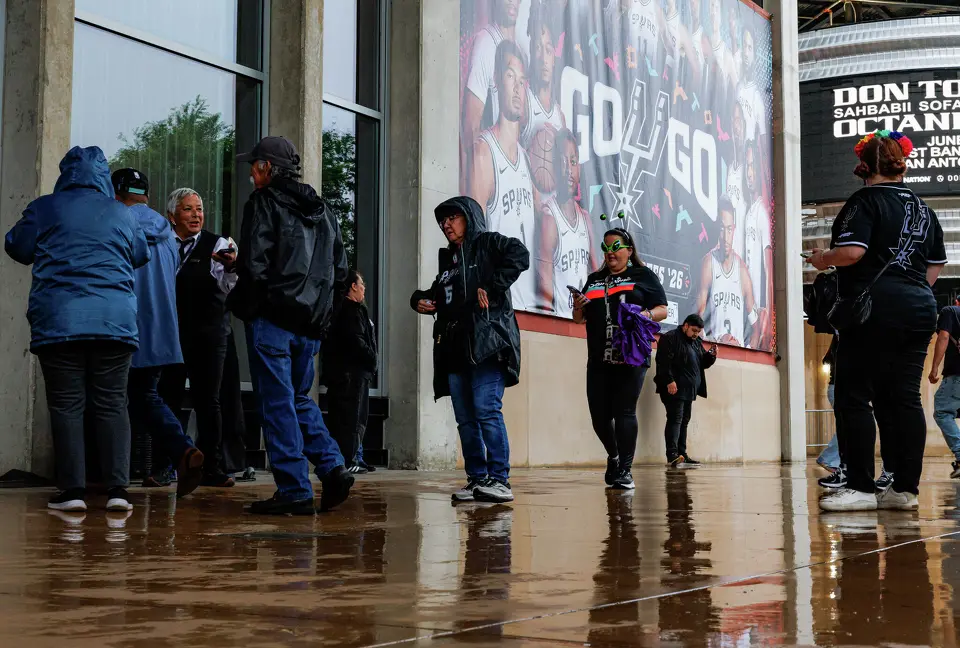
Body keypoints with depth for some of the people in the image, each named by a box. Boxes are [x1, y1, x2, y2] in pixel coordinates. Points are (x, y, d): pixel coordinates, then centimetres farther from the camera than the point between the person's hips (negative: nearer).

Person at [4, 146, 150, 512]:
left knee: (66, 405, 3)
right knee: (112, 404, 5)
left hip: (59, 319, -2)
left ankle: (72, 490, 0)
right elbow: (141, 255, 22)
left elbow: (17, 248, 13)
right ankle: (117, 489, -1)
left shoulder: (45, 208, 3)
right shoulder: (121, 213, 9)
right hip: (115, 319, 2)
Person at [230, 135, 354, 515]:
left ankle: (294, 491, -4)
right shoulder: (322, 210, 17)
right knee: (299, 398, 18)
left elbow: (254, 264, -14)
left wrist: (245, 307, 0)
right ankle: (332, 468, 2)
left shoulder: (264, 203, -4)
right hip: (311, 325, 7)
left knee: (277, 402, -2)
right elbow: (340, 270, 17)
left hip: (273, 318, -7)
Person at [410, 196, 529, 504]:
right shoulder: (448, 258, 25)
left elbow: (519, 256, -16)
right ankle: (477, 479, 9)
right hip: (455, 348, 8)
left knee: (486, 409, -16)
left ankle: (499, 479, -14)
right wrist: (421, 300, 13)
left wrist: (491, 287, -20)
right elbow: (439, 294, 35)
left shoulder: (489, 243, 4)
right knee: (465, 418, 5)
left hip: (487, 342, -8)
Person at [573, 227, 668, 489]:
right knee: (599, 415, 3)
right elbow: (579, 319, 22)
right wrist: (578, 307, -1)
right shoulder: (594, 279, 21)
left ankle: (624, 469, -4)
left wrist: (646, 315, -18)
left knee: (624, 412, -10)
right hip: (599, 360, 4)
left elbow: (662, 310, 3)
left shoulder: (643, 276, 9)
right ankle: (613, 456, 28)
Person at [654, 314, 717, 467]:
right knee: (675, 420, -14)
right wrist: (669, 381, -23)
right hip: (674, 389, -9)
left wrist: (711, 355, 3)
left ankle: (682, 455, 11)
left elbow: (703, 363, 25)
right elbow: (663, 361, -16)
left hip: (689, 390, 9)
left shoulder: (696, 342, 21)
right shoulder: (670, 338, -6)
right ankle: (672, 456, -19)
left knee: (684, 421, 9)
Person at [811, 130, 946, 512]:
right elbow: (936, 265, 20)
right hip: (920, 310, 7)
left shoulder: (866, 201, -6)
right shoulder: (923, 209, 17)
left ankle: (861, 487, -5)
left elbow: (852, 251, -19)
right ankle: (905, 488, 6)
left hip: (875, 311, -7)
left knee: (854, 397, -3)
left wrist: (822, 259, -1)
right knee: (904, 398, 7)